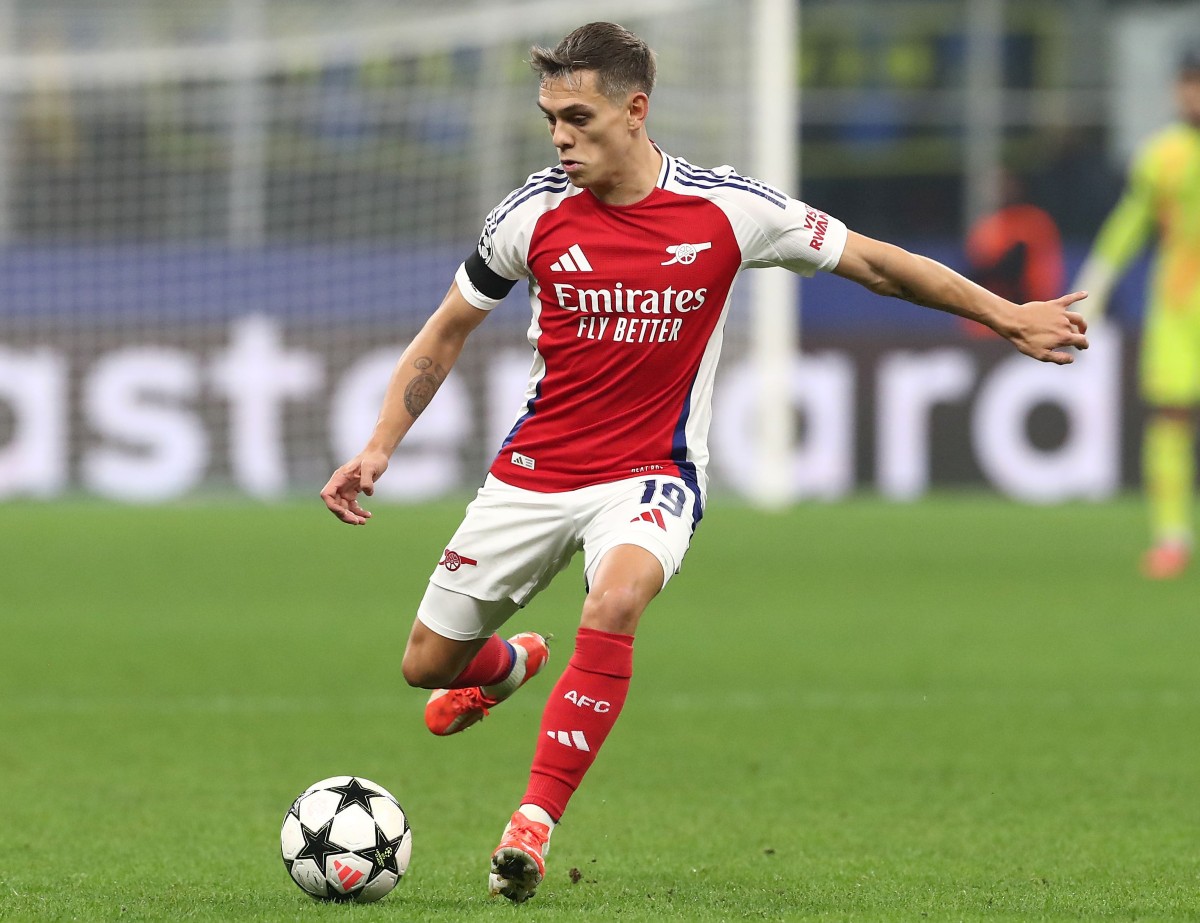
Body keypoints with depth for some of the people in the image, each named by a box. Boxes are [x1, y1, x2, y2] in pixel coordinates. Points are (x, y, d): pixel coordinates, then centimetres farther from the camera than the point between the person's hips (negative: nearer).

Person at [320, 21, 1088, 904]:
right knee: (428, 664, 8)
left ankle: (534, 825, -29)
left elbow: (871, 260, 2)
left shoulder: (727, 210, -11)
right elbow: (447, 332, 8)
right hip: (534, 470, 3)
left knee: (613, 606, -35)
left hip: (650, 475, -3)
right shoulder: (535, 214, -6)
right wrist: (380, 446, -1)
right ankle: (509, 665, 47)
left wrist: (1010, 316, 3)